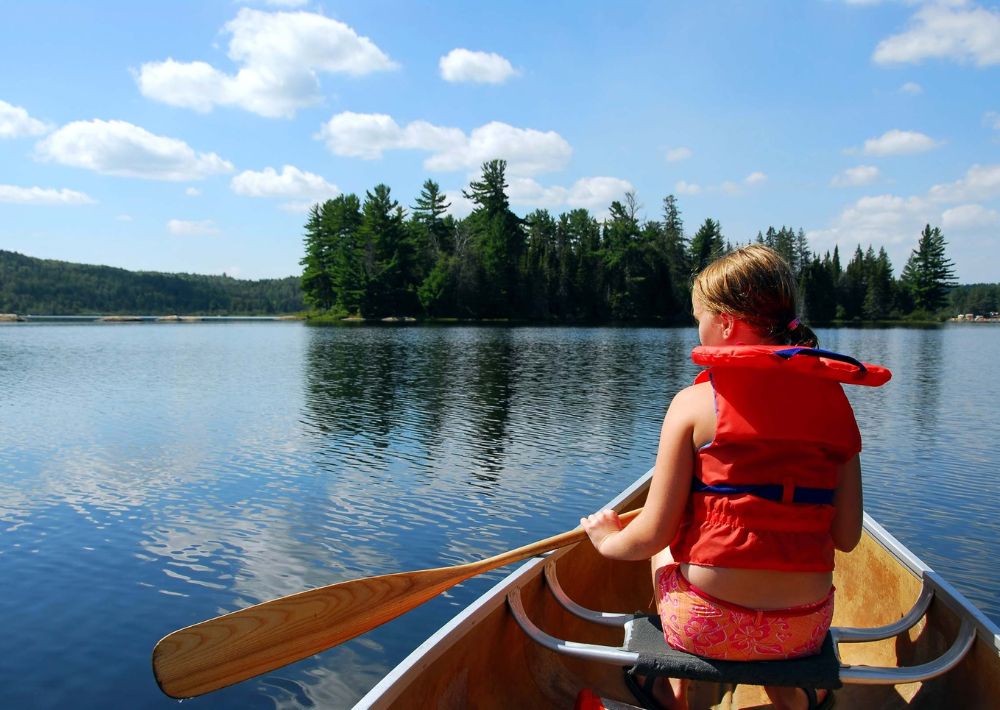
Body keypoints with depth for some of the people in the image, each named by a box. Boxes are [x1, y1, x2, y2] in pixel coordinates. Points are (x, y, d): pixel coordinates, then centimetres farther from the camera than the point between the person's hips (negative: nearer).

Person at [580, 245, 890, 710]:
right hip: (805, 630, 4)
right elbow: (846, 537, 2)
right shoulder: (834, 402, 0)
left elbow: (652, 535, -10)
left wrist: (608, 540, 11)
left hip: (705, 627, -4)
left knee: (664, 553, 30)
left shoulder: (694, 402, -12)